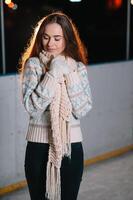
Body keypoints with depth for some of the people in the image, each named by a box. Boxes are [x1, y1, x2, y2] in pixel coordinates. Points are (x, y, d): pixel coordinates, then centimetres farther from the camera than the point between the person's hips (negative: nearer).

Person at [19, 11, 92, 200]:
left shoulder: (78, 68, 2)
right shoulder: (32, 64, -3)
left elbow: (83, 109, -8)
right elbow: (31, 106, -15)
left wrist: (69, 75, -14)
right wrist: (53, 73, -17)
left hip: (71, 145, 1)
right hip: (39, 145, -1)